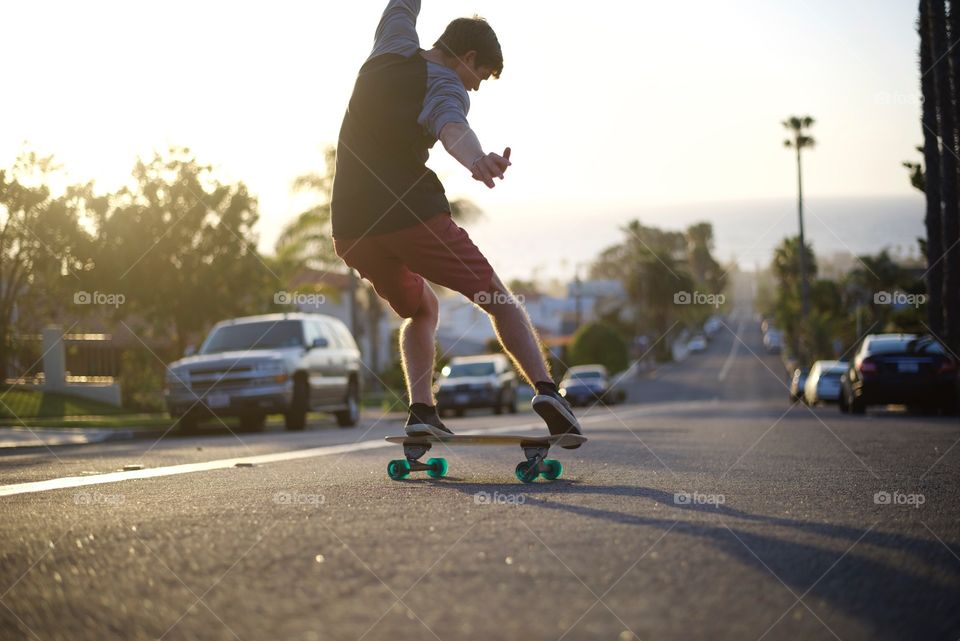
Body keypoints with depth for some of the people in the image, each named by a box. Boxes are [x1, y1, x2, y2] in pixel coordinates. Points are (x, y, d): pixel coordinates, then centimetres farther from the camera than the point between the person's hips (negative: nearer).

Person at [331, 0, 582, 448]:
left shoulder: (391, 46, 15)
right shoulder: (449, 89, -3)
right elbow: (451, 127, -27)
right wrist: (477, 161, -48)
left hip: (350, 228, 6)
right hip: (413, 216, -6)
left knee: (421, 311, 24)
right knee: (497, 298, 8)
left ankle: (421, 410, 3)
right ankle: (544, 388, -12)